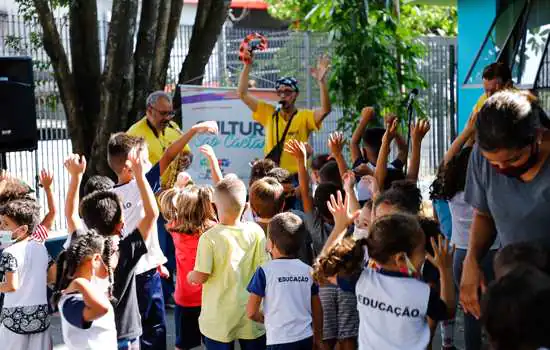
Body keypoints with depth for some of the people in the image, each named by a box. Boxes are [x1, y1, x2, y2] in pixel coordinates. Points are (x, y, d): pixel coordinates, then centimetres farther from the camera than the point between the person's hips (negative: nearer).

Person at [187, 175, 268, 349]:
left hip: (220, 319, -2)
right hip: (251, 316, 2)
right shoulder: (256, 232, -8)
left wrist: (190, 276, 6)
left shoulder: (209, 237, -16)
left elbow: (201, 276, -16)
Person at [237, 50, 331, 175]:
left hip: (297, 176, -2)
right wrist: (247, 66, 0)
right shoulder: (268, 113, 8)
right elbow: (243, 94, 8)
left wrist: (322, 81, -29)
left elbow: (325, 110, -19)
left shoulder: (304, 117, -1)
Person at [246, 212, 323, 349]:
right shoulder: (308, 270, 2)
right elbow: (317, 310, 10)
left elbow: (251, 312, -10)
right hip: (305, 338, 5)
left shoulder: (265, 271, -10)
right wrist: (318, 338, 23)